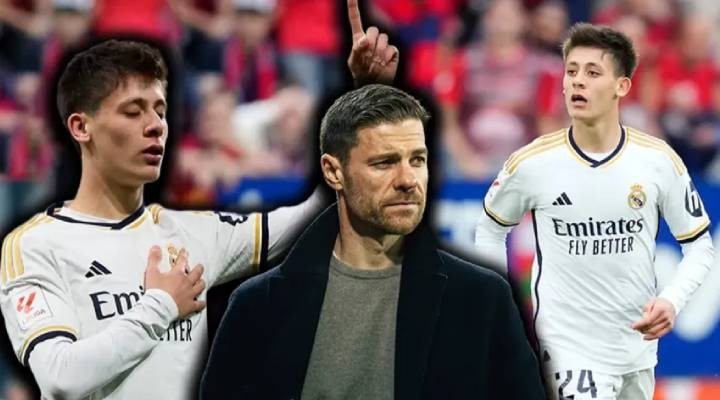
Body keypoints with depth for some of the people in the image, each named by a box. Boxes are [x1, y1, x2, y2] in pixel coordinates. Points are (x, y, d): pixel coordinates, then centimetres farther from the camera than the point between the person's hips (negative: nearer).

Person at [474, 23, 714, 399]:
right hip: (568, 350, -3)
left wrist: (671, 301, -15)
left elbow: (699, 246, 3)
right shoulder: (531, 164, -9)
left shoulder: (659, 160, -6)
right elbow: (490, 230, 9)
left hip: (638, 346, 3)